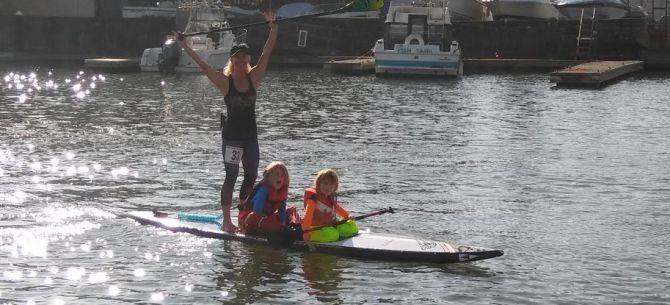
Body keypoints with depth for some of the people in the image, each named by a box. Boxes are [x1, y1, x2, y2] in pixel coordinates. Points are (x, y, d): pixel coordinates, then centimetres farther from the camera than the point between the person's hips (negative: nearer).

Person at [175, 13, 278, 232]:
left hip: (250, 135, 5)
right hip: (232, 136, -5)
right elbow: (202, 65, -13)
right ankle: (227, 221, -1)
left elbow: (267, 53, -2)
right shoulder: (225, 82, -8)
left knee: (251, 176, 7)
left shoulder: (253, 78, 2)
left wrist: (273, 28, -7)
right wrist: (184, 46, -18)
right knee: (231, 176, -4)